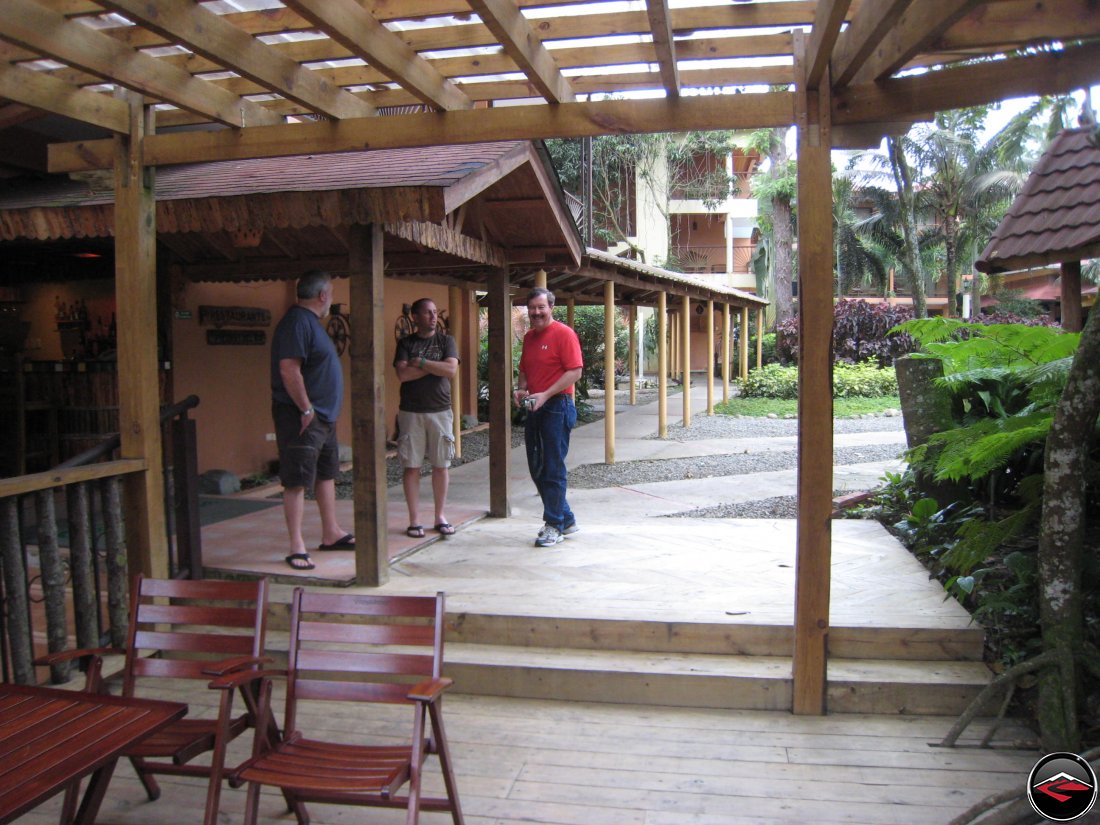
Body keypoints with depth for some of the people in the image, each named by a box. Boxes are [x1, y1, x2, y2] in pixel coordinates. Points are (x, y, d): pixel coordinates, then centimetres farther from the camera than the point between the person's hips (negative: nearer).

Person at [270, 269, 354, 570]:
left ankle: (331, 534, 27)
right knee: (297, 480, -5)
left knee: (326, 474, 16)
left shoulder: (310, 321, 17)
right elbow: (288, 370, -25)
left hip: (323, 415, 11)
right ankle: (297, 547, -1)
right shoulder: (297, 322, -16)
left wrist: (318, 411, 18)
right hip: (302, 417, -11)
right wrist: (306, 410, -20)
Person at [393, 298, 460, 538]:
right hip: (411, 412, -1)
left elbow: (452, 370, -11)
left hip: (440, 411, 1)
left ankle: (440, 516, 16)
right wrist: (434, 366, -10)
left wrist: (421, 363, -10)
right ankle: (414, 520, 9)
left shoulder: (446, 341, 5)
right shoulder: (405, 343, 4)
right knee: (412, 466, 1)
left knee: (441, 465, 4)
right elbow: (403, 374, -11)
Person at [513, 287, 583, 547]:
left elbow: (575, 371, -16)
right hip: (534, 408, 9)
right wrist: (521, 389, 2)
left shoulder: (564, 333, -9)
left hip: (557, 407, -8)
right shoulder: (529, 337, 15)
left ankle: (555, 525, 7)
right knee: (537, 468, 11)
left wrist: (546, 394, -22)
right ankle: (566, 519, 24)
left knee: (553, 469, -4)